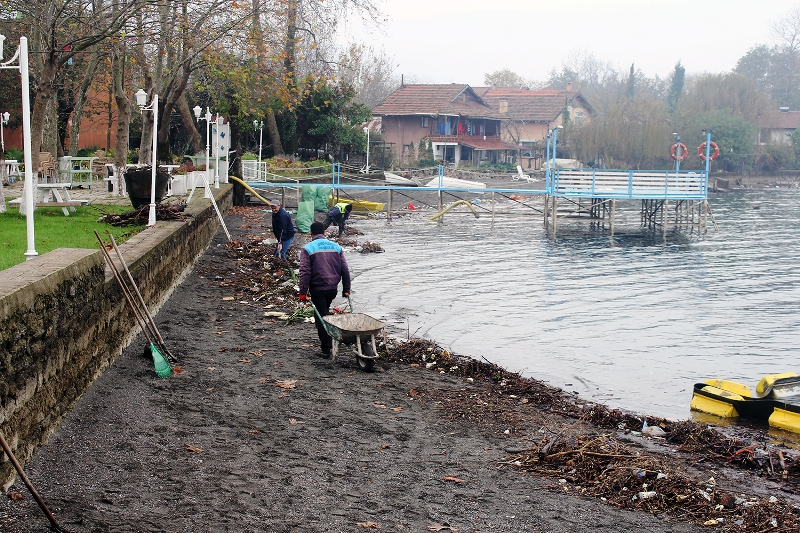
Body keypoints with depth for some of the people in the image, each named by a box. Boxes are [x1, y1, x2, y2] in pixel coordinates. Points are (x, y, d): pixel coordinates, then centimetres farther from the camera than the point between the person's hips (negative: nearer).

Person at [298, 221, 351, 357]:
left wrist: (303, 292, -11)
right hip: (333, 288, 5)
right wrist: (346, 289, 11)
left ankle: (326, 349, 2)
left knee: (321, 317, 2)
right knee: (325, 314, 22)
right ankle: (328, 343, 26)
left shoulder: (307, 249, -6)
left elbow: (305, 273, -14)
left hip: (318, 289, -5)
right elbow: (345, 270, 6)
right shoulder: (336, 247, 8)